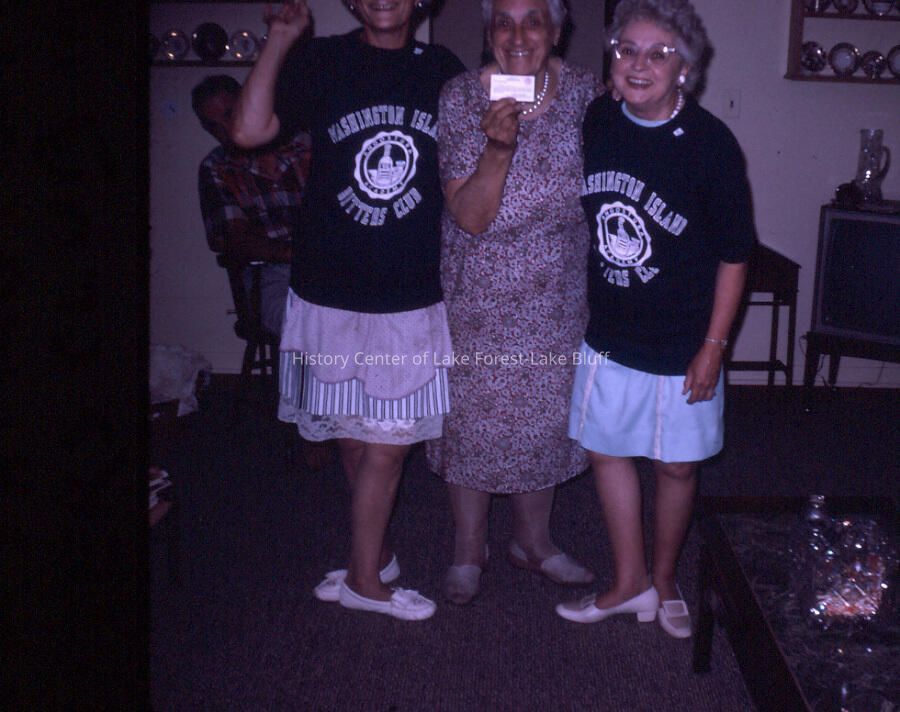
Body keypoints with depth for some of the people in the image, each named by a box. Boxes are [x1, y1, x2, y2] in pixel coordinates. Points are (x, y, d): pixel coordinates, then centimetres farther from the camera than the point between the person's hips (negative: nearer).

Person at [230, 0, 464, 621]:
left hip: (414, 298, 1)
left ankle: (363, 575, 25)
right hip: (332, 291, 0)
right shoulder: (320, 62, 0)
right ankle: (377, 557, 31)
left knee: (386, 445, 5)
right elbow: (249, 130, -15)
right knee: (355, 438, 12)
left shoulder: (444, 73, 4)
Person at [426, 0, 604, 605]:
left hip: (559, 298, 3)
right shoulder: (461, 99, -14)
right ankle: (469, 549, 31)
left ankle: (533, 539, 38)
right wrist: (498, 147, -35)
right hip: (480, 295, -2)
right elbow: (469, 217, -20)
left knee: (546, 414, 15)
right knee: (473, 416, 9)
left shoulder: (585, 92, -7)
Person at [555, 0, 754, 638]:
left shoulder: (710, 143, -16)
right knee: (607, 450, 13)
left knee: (676, 466, 11)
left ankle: (665, 581, 34)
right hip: (608, 334, 4)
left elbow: (733, 255, -10)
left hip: (680, 345, -4)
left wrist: (713, 347, -10)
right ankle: (630, 583, 31)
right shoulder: (596, 121, -5)